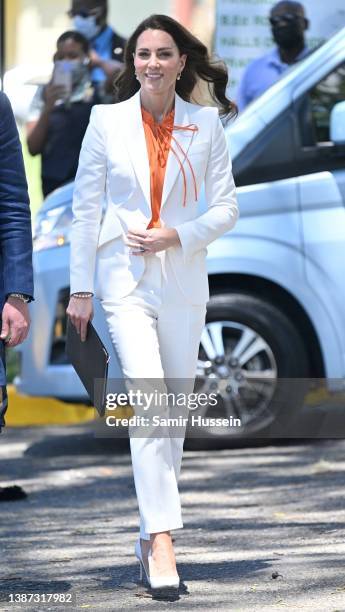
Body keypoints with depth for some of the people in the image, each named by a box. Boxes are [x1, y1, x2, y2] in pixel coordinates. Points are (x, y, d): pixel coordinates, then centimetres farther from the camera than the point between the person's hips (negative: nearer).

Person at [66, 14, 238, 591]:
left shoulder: (206, 124, 4)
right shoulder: (106, 121, 1)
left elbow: (226, 207, 6)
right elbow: (85, 209, 3)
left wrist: (176, 236, -11)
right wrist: (80, 288, 1)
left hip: (183, 279, 2)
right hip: (125, 280, -2)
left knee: (174, 413, 7)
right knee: (150, 402, -18)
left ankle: (151, 536, 19)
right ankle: (162, 541, -22)